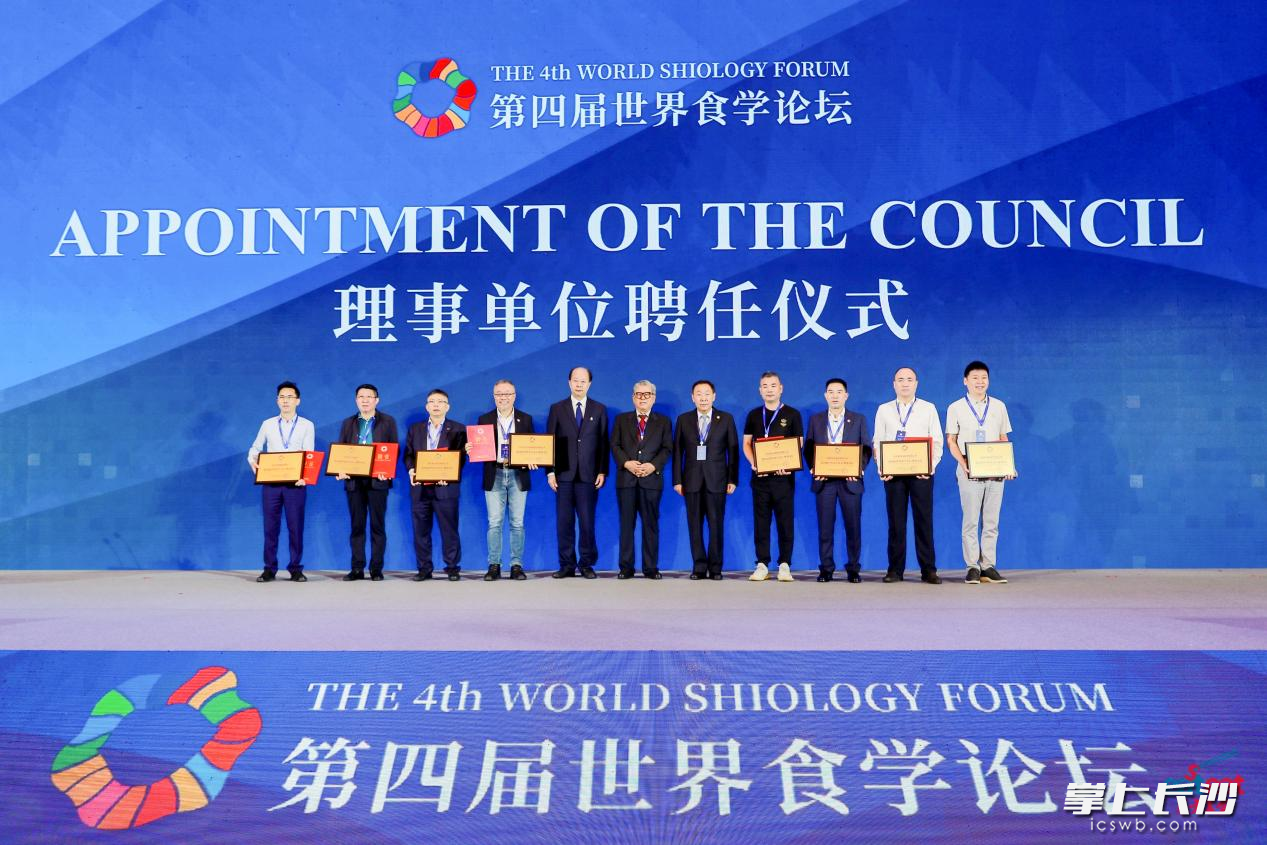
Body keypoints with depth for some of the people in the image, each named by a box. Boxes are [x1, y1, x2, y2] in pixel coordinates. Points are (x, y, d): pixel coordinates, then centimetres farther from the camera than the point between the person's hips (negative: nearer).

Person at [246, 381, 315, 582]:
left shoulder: (307, 426, 5)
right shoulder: (267, 424, 12)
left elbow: (309, 454, -4)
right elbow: (255, 449, 17)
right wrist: (253, 461, -6)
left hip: (295, 483, -2)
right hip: (270, 482, 2)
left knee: (296, 527, 0)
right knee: (270, 526, 3)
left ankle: (296, 569, 7)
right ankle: (269, 569, 8)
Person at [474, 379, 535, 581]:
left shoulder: (526, 419, 8)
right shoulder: (485, 419, 8)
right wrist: (470, 449, -16)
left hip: (518, 475, 0)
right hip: (494, 476, 0)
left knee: (517, 523, 2)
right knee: (494, 523, -1)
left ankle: (516, 565, 7)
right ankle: (494, 566, 5)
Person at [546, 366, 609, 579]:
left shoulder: (599, 409, 9)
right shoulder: (557, 409, 8)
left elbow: (604, 443, 7)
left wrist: (602, 471, -1)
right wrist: (550, 471, -1)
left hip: (588, 475, 0)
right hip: (564, 474, 1)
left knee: (587, 522, 0)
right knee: (564, 522, 1)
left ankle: (587, 565, 9)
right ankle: (567, 565, 8)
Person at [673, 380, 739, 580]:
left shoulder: (726, 419, 7)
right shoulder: (683, 420, 9)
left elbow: (733, 451, 5)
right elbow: (677, 451, 7)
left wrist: (732, 479, -2)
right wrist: (677, 480, 0)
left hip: (716, 481, -1)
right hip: (692, 481, 1)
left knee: (716, 526, -1)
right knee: (695, 526, 2)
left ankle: (715, 568, 7)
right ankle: (699, 567, 8)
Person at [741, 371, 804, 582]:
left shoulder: (792, 414, 4)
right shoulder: (754, 415, 11)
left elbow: (798, 445, 2)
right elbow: (746, 444, 11)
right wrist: (754, 463, -8)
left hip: (783, 475, -2)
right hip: (760, 476, 2)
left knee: (785, 521, 0)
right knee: (761, 521, 4)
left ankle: (784, 565, 6)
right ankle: (762, 565, 8)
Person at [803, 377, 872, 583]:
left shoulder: (858, 420, 8)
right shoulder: (815, 420, 11)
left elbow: (867, 448, 5)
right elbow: (808, 448, 8)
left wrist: (860, 469, -11)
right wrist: (813, 468, -8)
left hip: (850, 480, 0)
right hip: (824, 480, 1)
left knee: (853, 526, 1)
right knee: (825, 527, 1)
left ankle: (853, 569, 9)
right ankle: (826, 569, 7)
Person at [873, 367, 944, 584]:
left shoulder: (928, 409, 9)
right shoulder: (884, 410, 12)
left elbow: (937, 442, 5)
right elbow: (878, 442, 8)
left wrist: (930, 467, -9)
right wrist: (882, 468, -6)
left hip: (921, 472, -1)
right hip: (893, 473, 1)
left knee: (924, 520, -2)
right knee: (896, 521, 1)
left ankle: (928, 570, 3)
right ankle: (895, 570, 6)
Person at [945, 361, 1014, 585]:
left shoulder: (999, 406, 12)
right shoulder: (956, 408, 5)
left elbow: (1003, 439, 13)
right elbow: (951, 441, 3)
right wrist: (962, 462, -12)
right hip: (970, 471, -2)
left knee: (991, 522, 3)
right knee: (971, 520, -2)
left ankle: (988, 566, 6)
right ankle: (972, 567, 1)